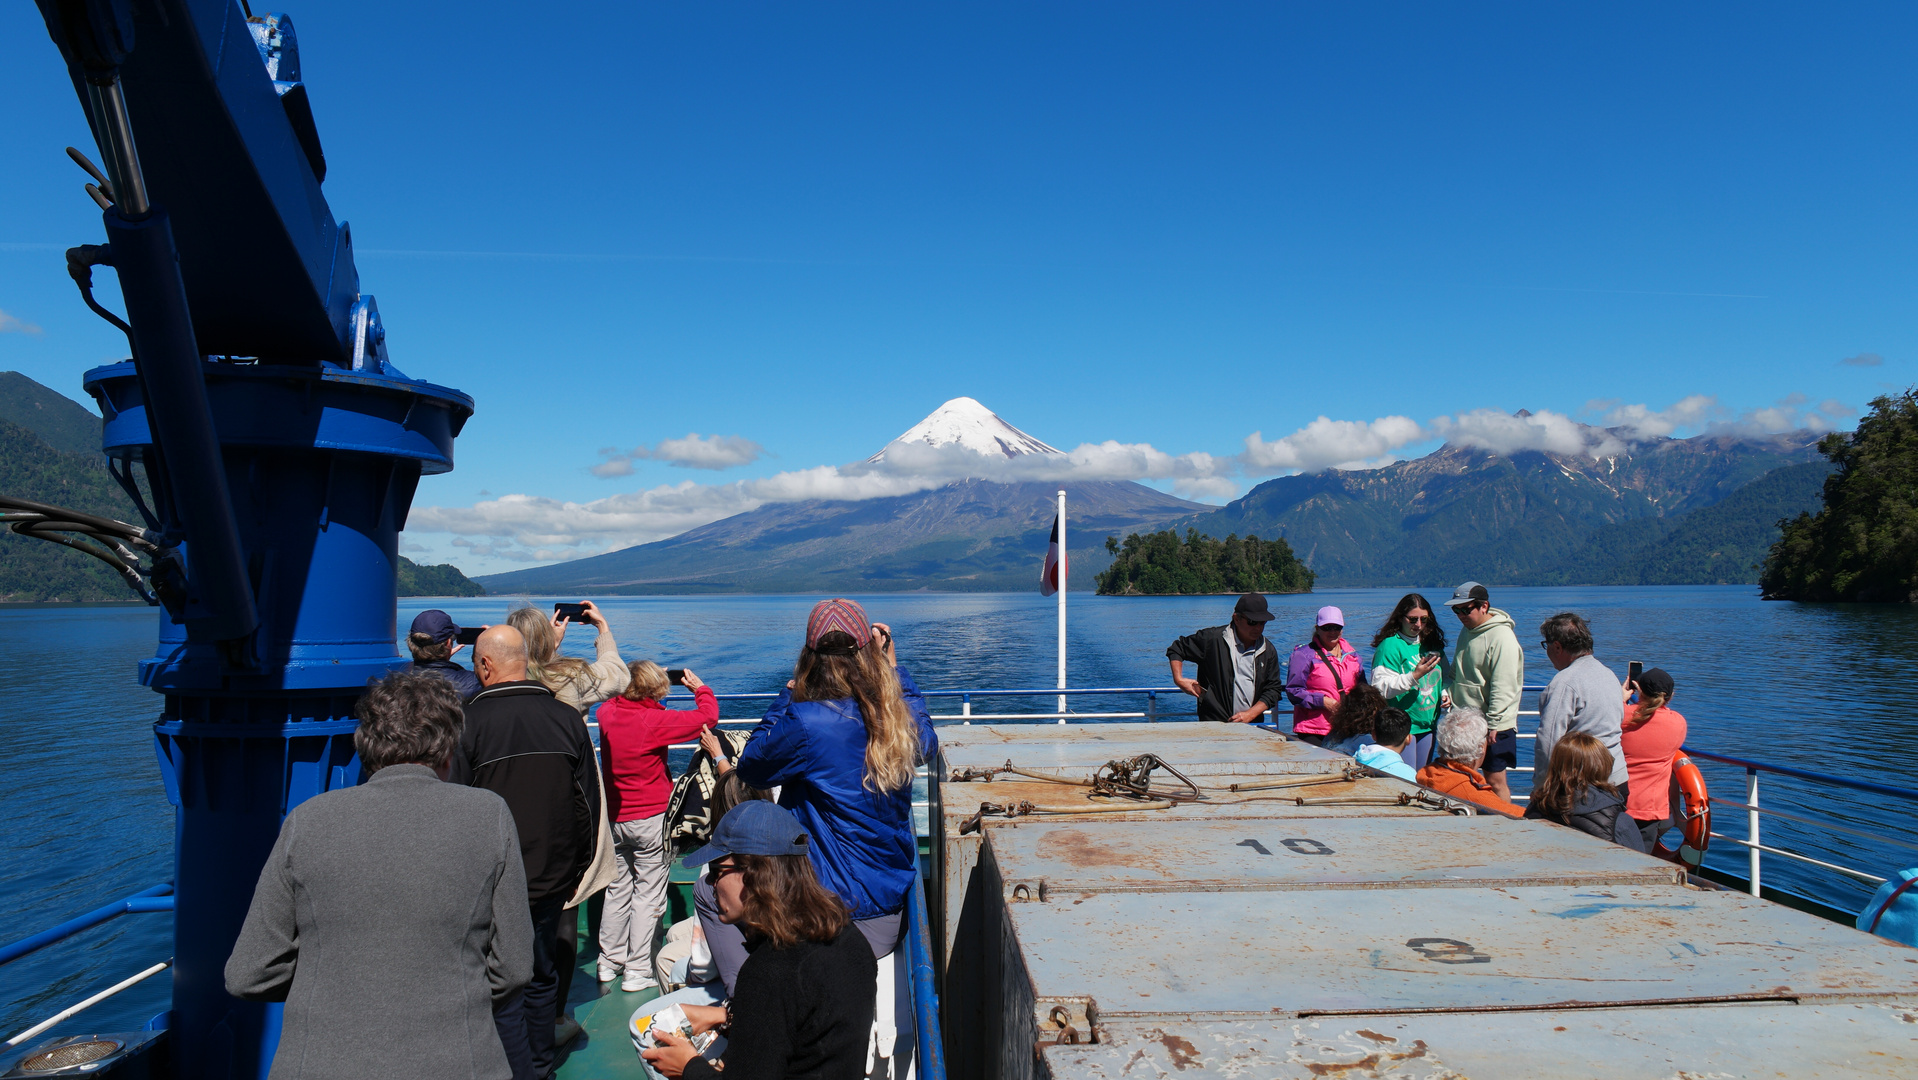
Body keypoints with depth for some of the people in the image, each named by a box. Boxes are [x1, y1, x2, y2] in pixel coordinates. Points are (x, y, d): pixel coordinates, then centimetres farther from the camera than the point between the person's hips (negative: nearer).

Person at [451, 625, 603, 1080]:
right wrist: (576, 868, 16)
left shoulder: (469, 722, -14)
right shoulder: (567, 717, -2)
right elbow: (589, 801, 4)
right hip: (555, 878, 5)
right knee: (543, 976, 20)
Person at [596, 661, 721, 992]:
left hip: (614, 817, 6)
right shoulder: (655, 720, -19)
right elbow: (708, 716, -15)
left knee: (618, 889, 18)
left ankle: (610, 961, 28)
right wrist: (699, 687, 1)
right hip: (650, 818, -6)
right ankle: (637, 971, 6)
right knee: (648, 894, 3)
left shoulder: (608, 714, -4)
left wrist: (630, 684, 15)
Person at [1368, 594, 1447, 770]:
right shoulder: (1390, 645, -12)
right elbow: (1380, 688, -19)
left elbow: (1443, 677, 26)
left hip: (1428, 724, 7)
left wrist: (1444, 692, 6)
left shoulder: (1432, 644, 11)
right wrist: (1414, 676, -25)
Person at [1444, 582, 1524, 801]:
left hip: (1494, 726, -8)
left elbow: (1503, 687, -19)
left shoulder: (1502, 637, -15)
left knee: (1495, 781, -2)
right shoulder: (1467, 631, 13)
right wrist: (1449, 694, 9)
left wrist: (1492, 724, -20)